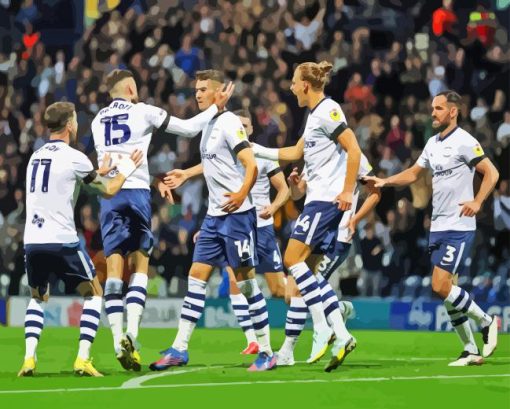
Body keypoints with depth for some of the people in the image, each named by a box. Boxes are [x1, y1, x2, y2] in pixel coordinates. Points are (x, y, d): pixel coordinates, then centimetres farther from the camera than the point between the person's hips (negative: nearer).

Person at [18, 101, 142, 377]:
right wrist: (126, 168, 21)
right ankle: (83, 359, -1)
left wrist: (99, 172, 38)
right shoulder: (74, 158, -6)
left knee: (38, 297, 25)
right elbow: (108, 190, 5)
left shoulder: (35, 157, 14)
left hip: (32, 241, 5)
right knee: (93, 293, 13)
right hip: (62, 241, -5)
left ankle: (28, 358, 4)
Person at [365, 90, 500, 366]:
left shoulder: (464, 142, -10)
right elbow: (414, 173, 23)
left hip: (459, 227, -8)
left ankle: (486, 321, 4)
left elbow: (491, 173, -11)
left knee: (441, 287, -16)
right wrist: (385, 181, 9)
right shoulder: (433, 143, 14)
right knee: (447, 291, 5)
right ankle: (471, 351, 13)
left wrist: (477, 202, -21)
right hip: (438, 227, 8)